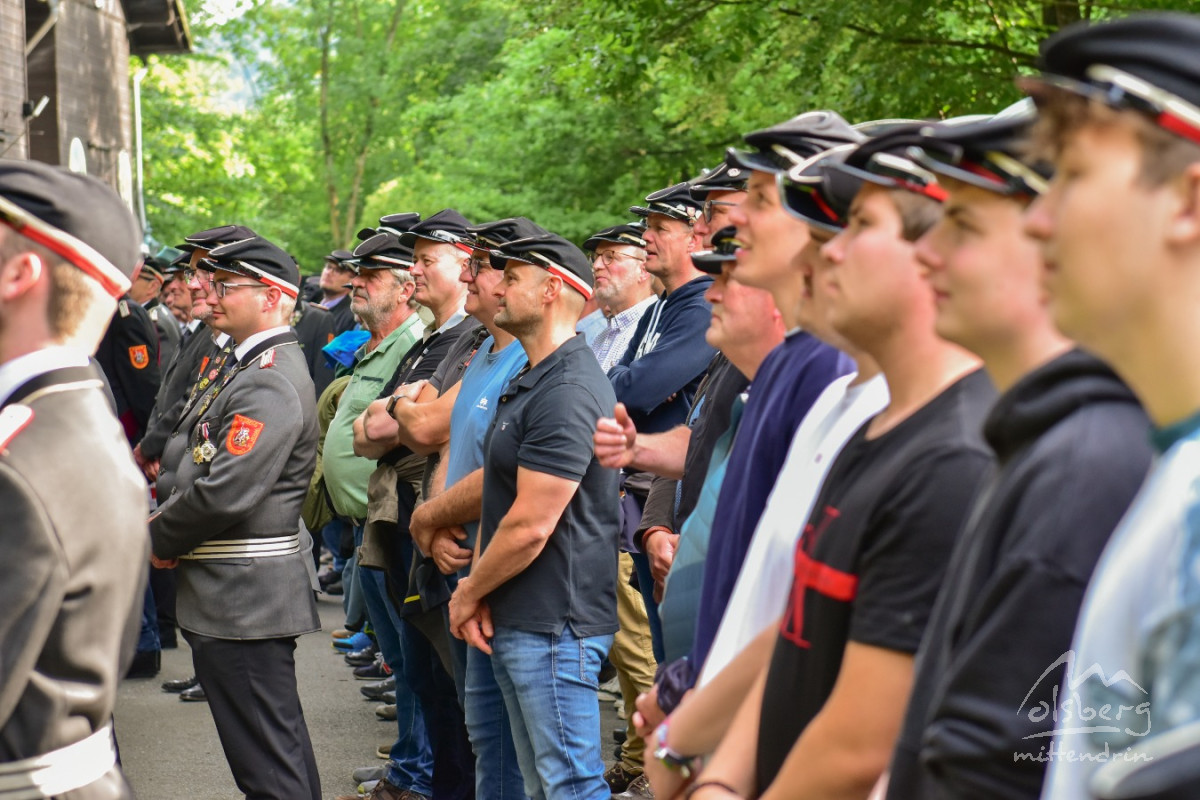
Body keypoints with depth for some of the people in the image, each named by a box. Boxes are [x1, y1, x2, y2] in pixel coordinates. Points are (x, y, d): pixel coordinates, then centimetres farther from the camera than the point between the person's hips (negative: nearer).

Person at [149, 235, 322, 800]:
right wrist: (164, 524, 4)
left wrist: (159, 539, -9)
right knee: (280, 748, 19)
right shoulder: (250, 367, 15)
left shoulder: (270, 383, -19)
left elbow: (225, 493, -25)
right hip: (245, 595, 11)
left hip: (242, 598, -11)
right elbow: (192, 462, 21)